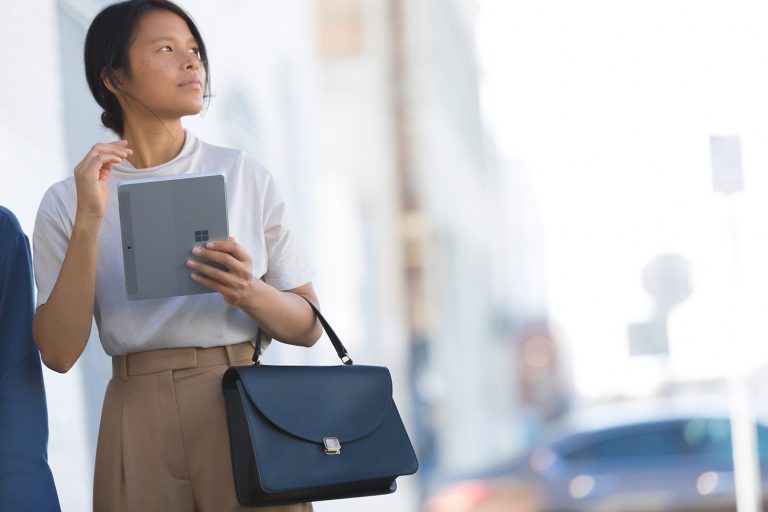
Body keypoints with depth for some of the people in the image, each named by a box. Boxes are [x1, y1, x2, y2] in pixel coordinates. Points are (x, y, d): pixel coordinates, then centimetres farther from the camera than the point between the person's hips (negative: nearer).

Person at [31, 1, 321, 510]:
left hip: (245, 409, 1)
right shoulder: (66, 202, 3)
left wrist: (250, 294, -16)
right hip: (140, 420, 0)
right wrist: (88, 223, -15)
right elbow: (59, 352, -7)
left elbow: (308, 326, 5)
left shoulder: (247, 176, 4)